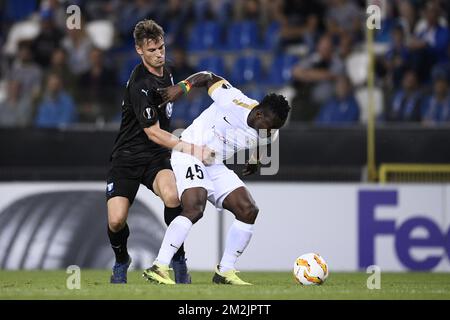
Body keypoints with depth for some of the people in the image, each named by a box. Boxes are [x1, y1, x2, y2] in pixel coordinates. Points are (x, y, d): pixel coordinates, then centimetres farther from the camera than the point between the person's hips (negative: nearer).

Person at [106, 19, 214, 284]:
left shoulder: (165, 72, 5)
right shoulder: (140, 85, -20)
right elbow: (153, 133, -21)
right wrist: (192, 149, -26)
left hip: (156, 156, 5)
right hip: (128, 156, -5)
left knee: (172, 196, -28)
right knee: (117, 221, -16)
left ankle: (178, 259, -9)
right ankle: (121, 261, 18)